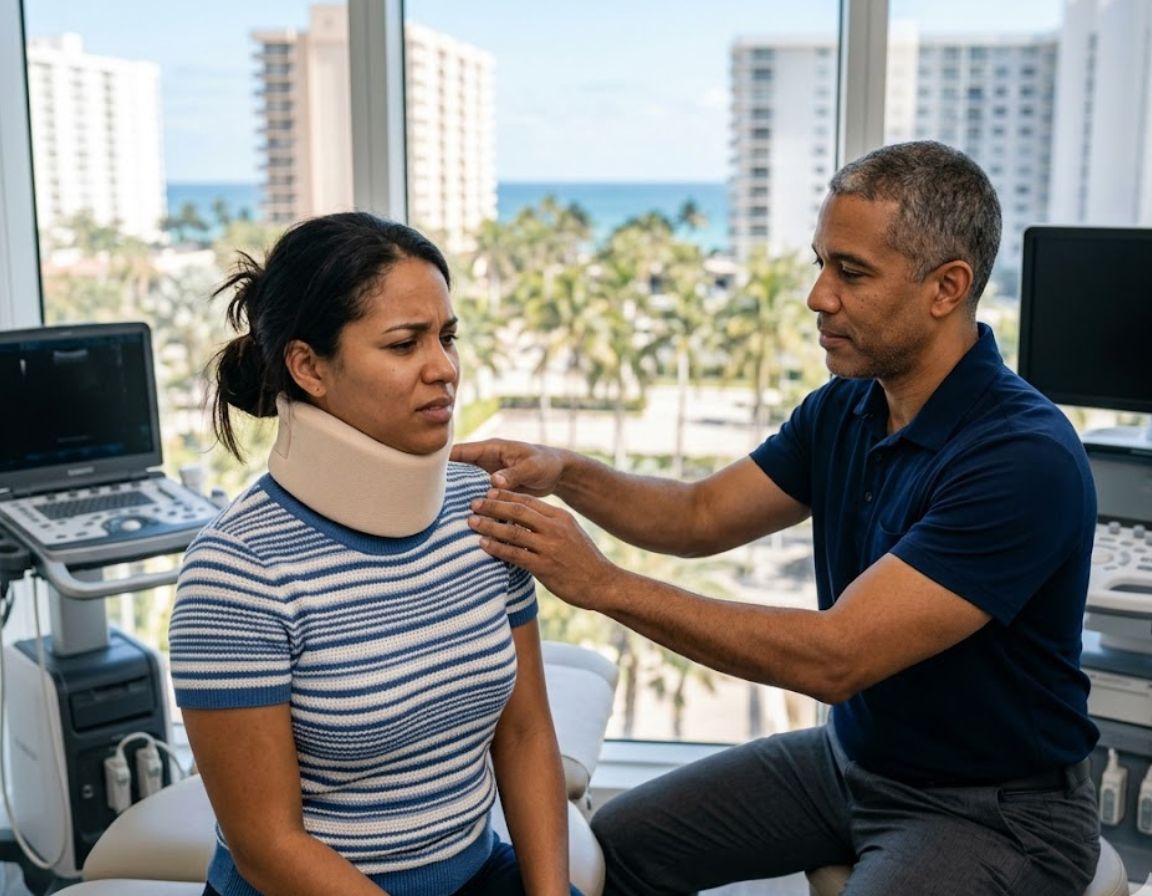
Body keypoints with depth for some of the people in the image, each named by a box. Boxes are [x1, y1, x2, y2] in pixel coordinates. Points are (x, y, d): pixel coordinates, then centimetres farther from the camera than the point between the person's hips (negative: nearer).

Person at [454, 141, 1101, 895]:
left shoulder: (1026, 459, -28)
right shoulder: (843, 409, -2)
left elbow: (834, 658, -32)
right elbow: (702, 516, 6)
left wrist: (603, 584, -33)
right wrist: (566, 474, -13)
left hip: (998, 810, -7)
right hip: (850, 756, 7)